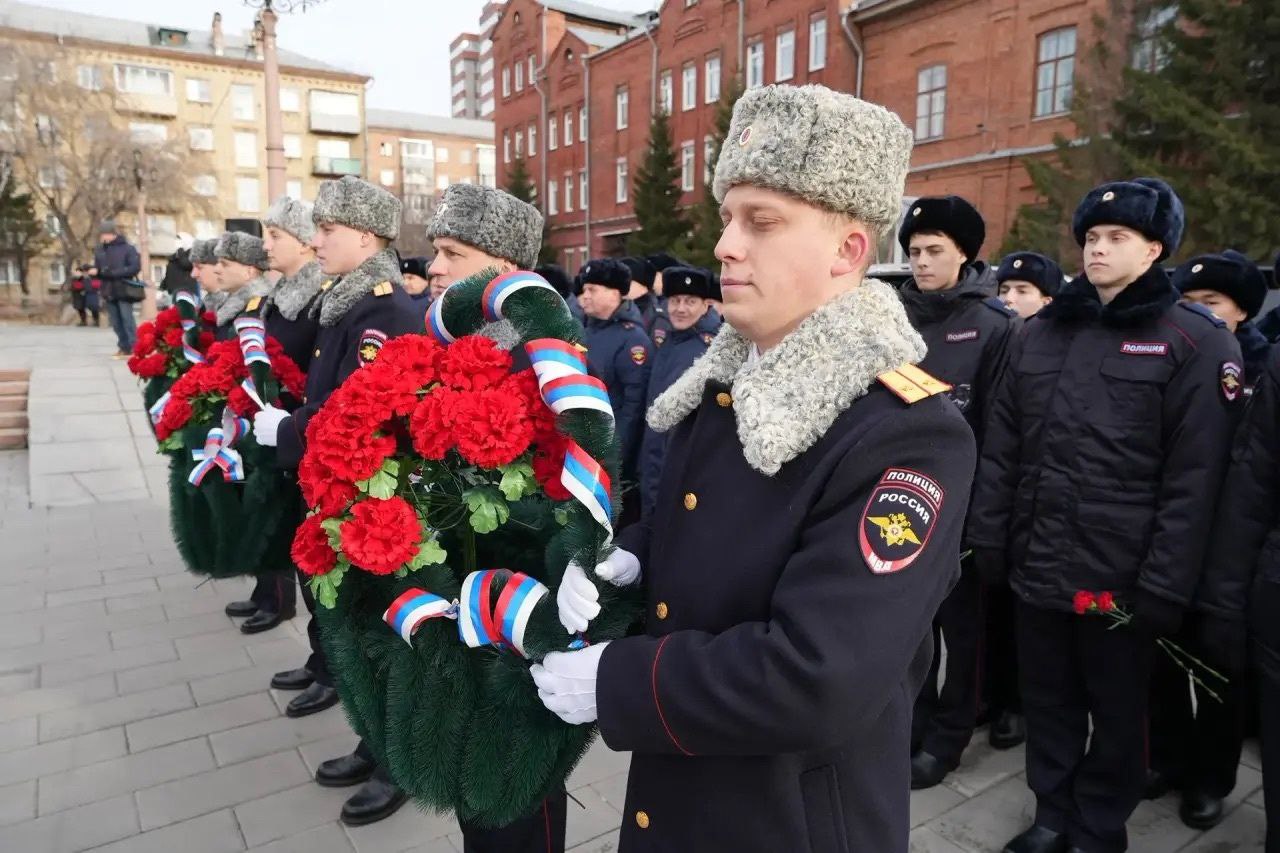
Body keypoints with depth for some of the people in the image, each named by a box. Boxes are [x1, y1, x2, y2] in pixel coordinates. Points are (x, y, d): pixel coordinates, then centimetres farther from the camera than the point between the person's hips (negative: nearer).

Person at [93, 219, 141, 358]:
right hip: (109, 292, 6)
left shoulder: (127, 248, -5)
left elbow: (136, 267, -14)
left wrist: (114, 273, -19)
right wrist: (93, 271, -9)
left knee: (127, 319, -7)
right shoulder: (99, 250, 11)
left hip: (124, 291, -5)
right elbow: (97, 269, 16)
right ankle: (124, 347, 16)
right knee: (115, 322, 8)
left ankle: (133, 348, -3)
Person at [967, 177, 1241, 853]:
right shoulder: (1039, 333, 8)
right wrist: (988, 538, 2)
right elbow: (1001, 448, 7)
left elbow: (1192, 479, -11)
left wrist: (1164, 586, -13)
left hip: (1122, 575, -4)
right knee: (1047, 699, 17)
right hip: (1037, 563, 4)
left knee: (1115, 708, 15)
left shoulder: (1196, 342, -6)